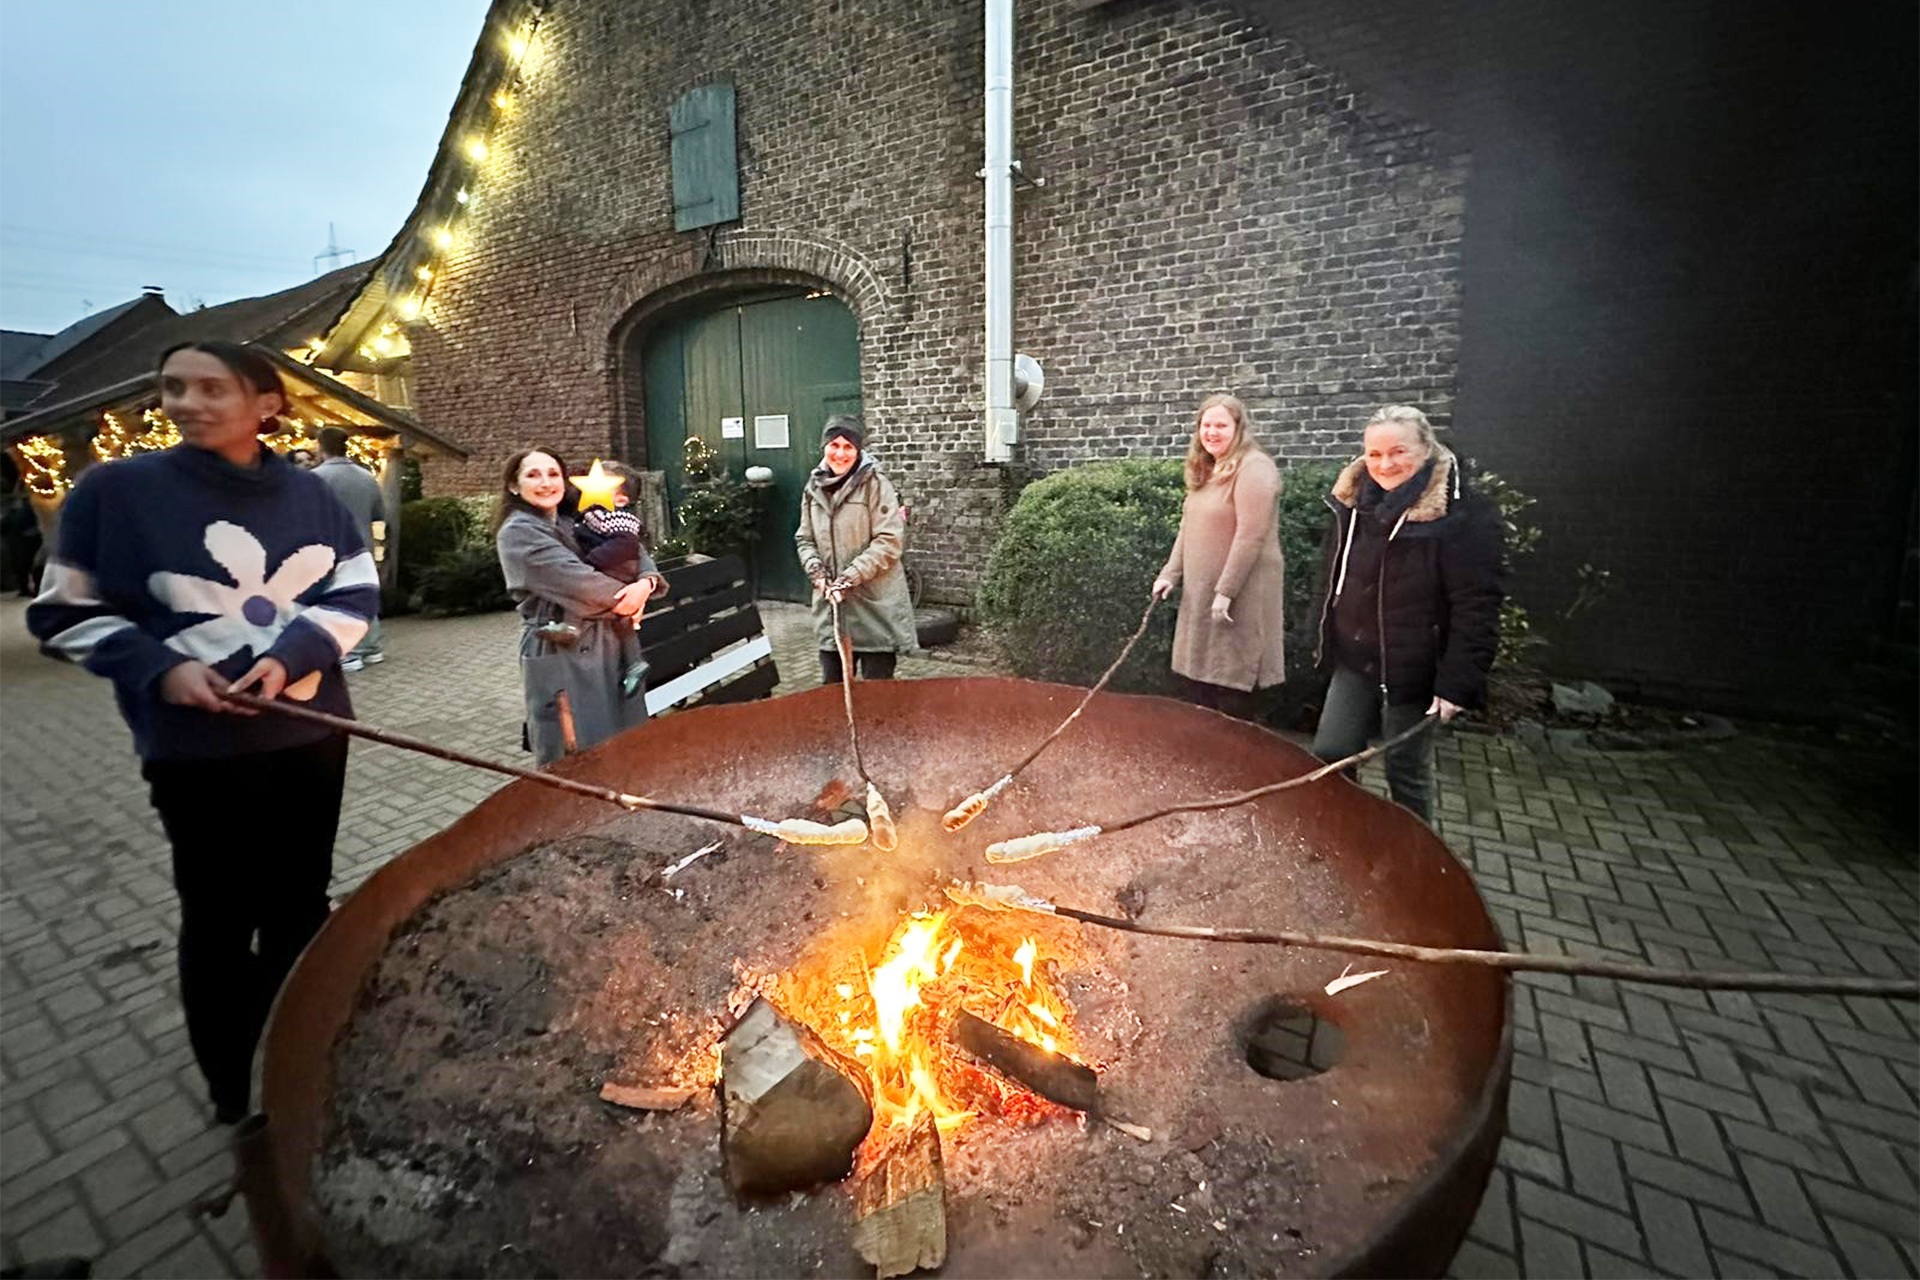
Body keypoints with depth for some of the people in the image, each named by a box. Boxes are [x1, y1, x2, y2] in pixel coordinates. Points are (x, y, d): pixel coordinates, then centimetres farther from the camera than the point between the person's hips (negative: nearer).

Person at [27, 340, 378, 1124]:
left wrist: (293, 652, -15)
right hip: (196, 747, -3)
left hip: (312, 733, 3)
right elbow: (67, 614, -1)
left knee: (301, 904, 16)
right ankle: (237, 1095, 26)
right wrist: (160, 668, -16)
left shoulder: (310, 496, 3)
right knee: (220, 916, 7)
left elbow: (356, 593, 1)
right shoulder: (116, 489, -5)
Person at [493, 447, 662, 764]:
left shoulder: (576, 522, 16)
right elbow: (572, 575, -15)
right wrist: (626, 598, -5)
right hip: (559, 656, -6)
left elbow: (635, 552, 10)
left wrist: (646, 583, -12)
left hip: (607, 646, 7)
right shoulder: (517, 532, -5)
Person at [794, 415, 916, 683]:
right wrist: (817, 573, -4)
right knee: (832, 685, 13)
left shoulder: (875, 485, -9)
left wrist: (850, 577, -16)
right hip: (830, 604, 5)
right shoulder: (814, 488, 8)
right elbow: (804, 539, 14)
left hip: (875, 607, -5)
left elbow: (889, 542, -13)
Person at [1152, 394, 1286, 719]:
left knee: (1230, 683, -2)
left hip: (1240, 594, -8)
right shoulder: (1205, 471, 14)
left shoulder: (1253, 468, -13)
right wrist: (1171, 573, 9)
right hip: (1201, 592, 9)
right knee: (1194, 679, 11)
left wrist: (1226, 591, -21)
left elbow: (1251, 536, -19)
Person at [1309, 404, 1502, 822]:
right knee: (1328, 756, 8)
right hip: (1354, 663, 6)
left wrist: (1459, 682, -21)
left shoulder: (1461, 515, -15)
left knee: (1407, 773, 8)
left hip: (1411, 672, -6)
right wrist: (1327, 643, 16)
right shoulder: (1353, 502, 5)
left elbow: (1475, 608, -17)